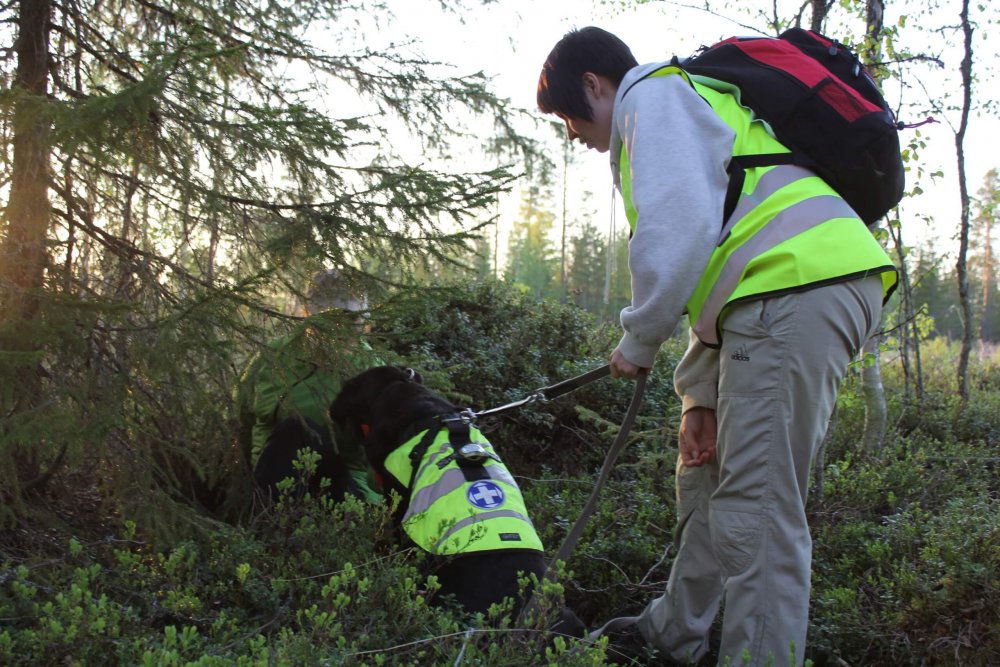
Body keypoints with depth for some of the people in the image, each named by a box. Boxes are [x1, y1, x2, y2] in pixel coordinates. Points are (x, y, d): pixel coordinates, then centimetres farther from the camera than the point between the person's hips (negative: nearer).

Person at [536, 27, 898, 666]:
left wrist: (638, 339, -3)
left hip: (795, 287, -11)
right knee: (707, 479, 22)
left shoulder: (652, 93, 1)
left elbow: (678, 226, -16)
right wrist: (700, 393, 22)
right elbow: (716, 258, 29)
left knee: (755, 509, -11)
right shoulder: (691, 110, 32)